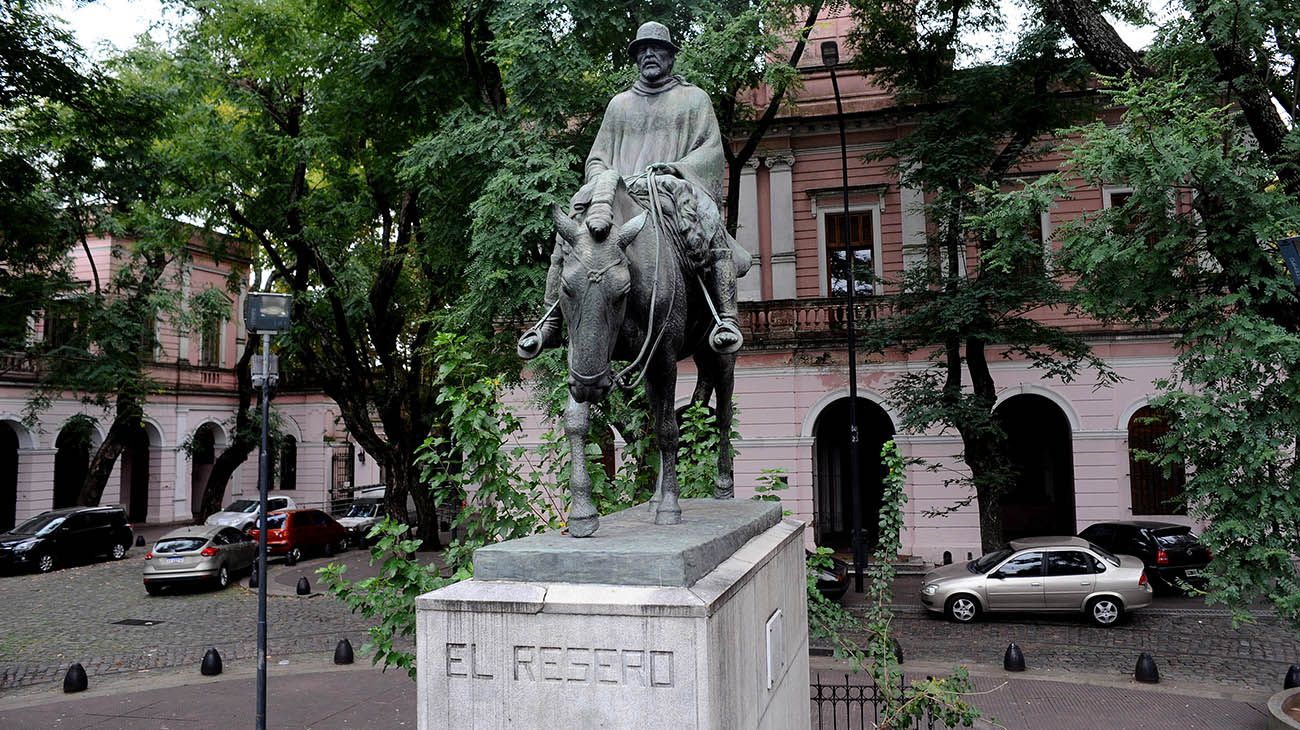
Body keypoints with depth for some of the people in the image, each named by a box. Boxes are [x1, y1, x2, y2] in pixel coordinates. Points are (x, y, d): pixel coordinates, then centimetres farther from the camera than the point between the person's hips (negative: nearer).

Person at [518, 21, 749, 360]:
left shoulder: (694, 98, 18)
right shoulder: (619, 103, 26)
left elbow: (711, 149, 5)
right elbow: (596, 157, 23)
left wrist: (673, 168, -14)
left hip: (679, 188, -2)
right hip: (620, 190, 3)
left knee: (710, 226, -35)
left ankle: (726, 319, -38)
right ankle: (550, 321, -21)